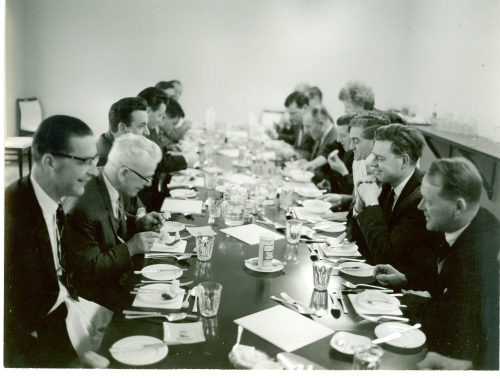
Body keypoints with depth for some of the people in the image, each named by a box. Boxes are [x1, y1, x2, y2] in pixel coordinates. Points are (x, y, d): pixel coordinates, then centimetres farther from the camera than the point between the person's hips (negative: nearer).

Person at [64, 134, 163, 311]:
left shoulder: (119, 190, -2)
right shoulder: (83, 208, -28)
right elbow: (86, 270, -23)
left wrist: (140, 223, 0)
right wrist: (130, 248, -23)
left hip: (118, 277, 8)